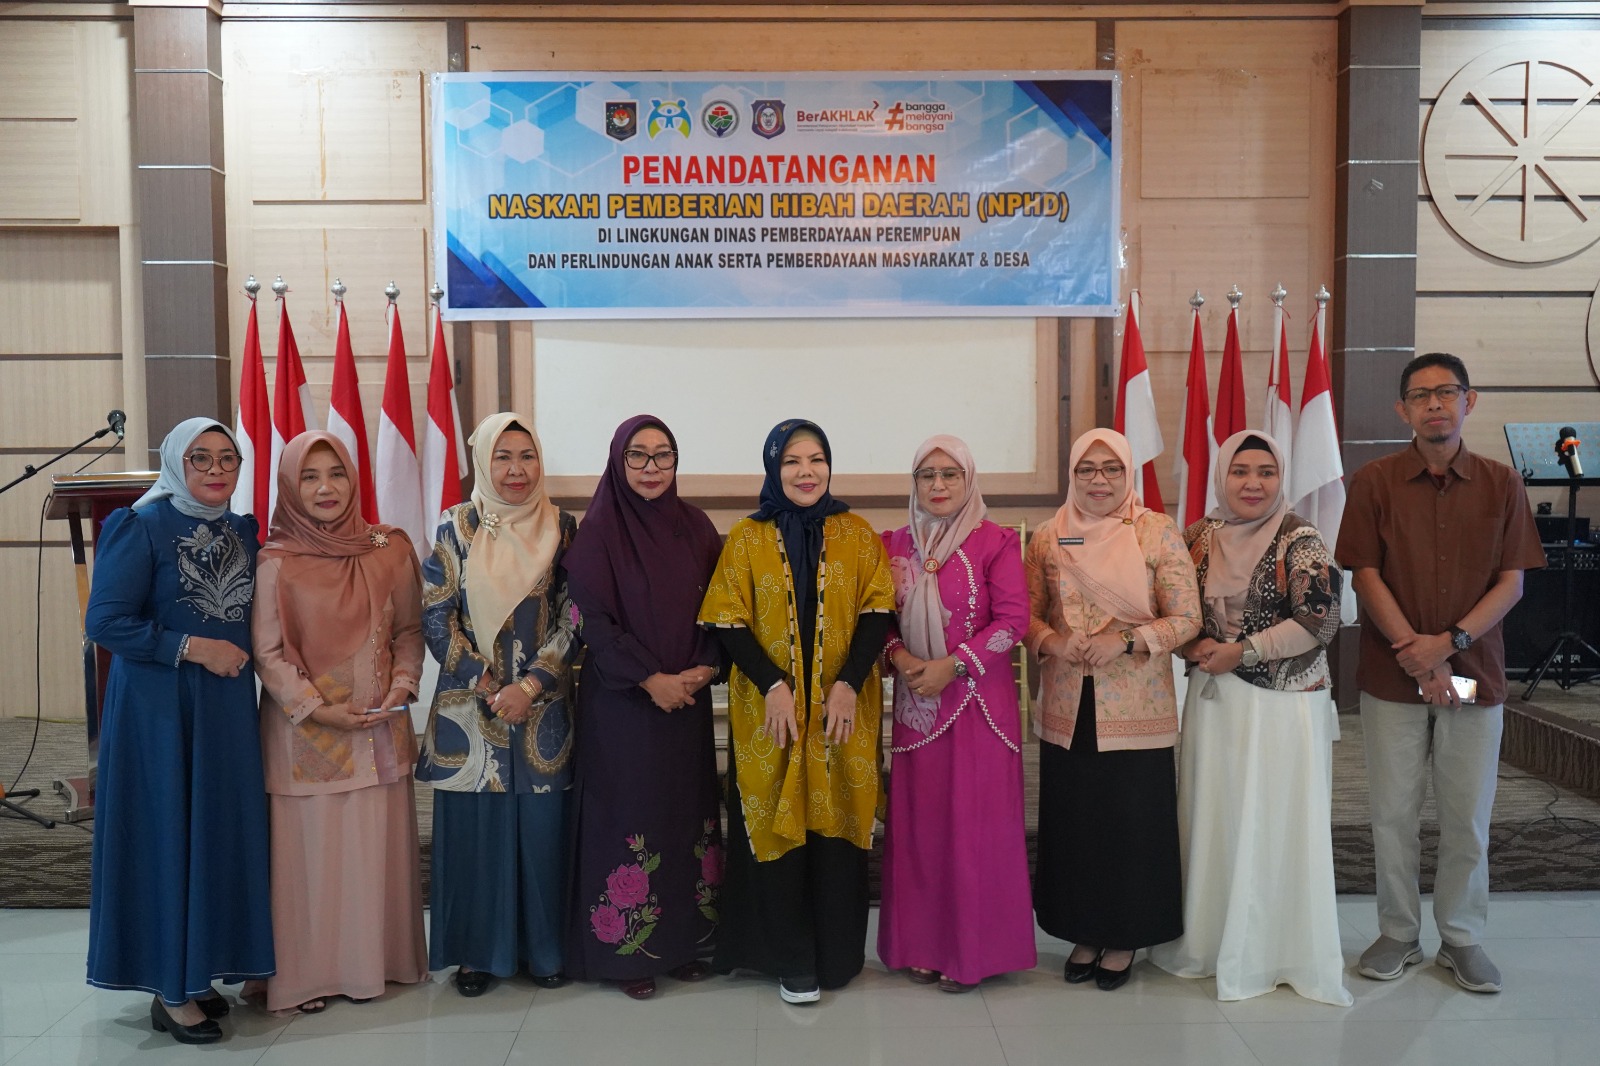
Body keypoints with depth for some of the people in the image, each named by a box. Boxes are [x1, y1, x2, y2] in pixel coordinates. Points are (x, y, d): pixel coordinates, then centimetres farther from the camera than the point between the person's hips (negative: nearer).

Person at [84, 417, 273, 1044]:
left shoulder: (244, 532, 9)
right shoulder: (141, 528, -9)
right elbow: (105, 622, -14)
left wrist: (238, 653, 3)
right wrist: (192, 647, -16)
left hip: (228, 706, 6)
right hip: (158, 708, -6)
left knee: (222, 830, 8)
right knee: (167, 834, -1)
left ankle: (197, 973, 22)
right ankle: (169, 991, 11)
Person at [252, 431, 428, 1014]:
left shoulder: (390, 549, 3)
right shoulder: (277, 562, -5)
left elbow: (409, 630, 9)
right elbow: (267, 652, -5)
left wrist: (401, 687, -6)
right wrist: (319, 708, -13)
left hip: (380, 726, 3)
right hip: (304, 728, -2)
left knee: (375, 846, 8)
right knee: (310, 848, 3)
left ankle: (370, 961, 24)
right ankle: (306, 973, 18)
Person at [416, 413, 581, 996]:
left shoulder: (563, 528, 3)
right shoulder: (457, 528, 1)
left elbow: (572, 619, -1)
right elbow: (436, 617, -3)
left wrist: (529, 686, -12)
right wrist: (488, 687, -10)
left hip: (543, 707, 1)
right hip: (469, 704, 0)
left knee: (541, 826, 5)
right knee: (474, 827, 4)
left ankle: (544, 947, 20)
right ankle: (477, 951, 19)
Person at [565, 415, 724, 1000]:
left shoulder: (694, 526, 7)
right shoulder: (597, 531, -5)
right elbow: (594, 619, -10)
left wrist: (704, 668, -8)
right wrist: (650, 679, -15)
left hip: (687, 698, 4)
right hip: (620, 700, -4)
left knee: (688, 811, 8)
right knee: (628, 815, 0)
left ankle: (684, 940, 21)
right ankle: (628, 951, 13)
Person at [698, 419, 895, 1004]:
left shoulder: (856, 534, 5)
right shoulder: (747, 538, 3)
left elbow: (877, 613, 0)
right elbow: (729, 623, -2)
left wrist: (849, 684, -12)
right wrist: (773, 687, -14)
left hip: (843, 708, 1)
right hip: (769, 709, -1)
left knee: (836, 826, 4)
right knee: (777, 828, 1)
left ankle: (837, 956, 20)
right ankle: (790, 961, 14)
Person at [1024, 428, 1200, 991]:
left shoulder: (1157, 532, -2)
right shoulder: (1047, 537, 6)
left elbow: (1187, 618, -4)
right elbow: (1027, 613, 10)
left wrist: (1127, 640, -18)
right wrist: (1051, 641, -11)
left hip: (1136, 709, -2)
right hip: (1067, 710, 3)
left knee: (1134, 822, 4)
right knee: (1072, 820, 9)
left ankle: (1124, 938, 23)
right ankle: (1084, 933, 27)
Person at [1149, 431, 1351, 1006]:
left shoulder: (1299, 540, -6)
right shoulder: (1198, 537, 8)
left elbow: (1319, 620, -13)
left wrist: (1243, 652, -14)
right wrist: (1195, 647, -7)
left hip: (1284, 705, -4)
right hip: (1213, 699, 4)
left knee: (1277, 824, 0)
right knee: (1214, 822, 8)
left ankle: (1285, 951, 15)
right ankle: (1213, 942, 22)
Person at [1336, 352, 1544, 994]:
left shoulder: (1501, 484, 3)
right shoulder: (1373, 482, 0)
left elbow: (1511, 582, 0)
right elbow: (1365, 576, -4)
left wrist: (1450, 642, -13)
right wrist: (1413, 652, -13)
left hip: (1474, 674, 1)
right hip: (1391, 675, -1)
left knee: (1468, 816, 8)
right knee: (1394, 813, 6)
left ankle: (1462, 937, 24)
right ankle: (1398, 934, 21)